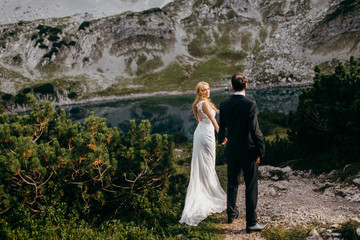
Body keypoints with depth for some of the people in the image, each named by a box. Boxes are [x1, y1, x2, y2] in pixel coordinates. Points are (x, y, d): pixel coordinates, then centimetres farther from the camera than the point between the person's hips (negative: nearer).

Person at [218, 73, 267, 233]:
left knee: (232, 184, 21)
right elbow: (255, 131, -20)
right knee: (251, 188, 4)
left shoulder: (224, 105, -2)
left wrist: (221, 139, 34)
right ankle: (251, 223, 11)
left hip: (232, 151, 5)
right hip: (248, 152, -5)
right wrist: (261, 151, -8)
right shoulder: (250, 105, -18)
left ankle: (231, 214, 36)